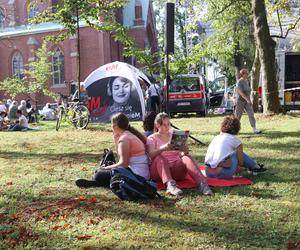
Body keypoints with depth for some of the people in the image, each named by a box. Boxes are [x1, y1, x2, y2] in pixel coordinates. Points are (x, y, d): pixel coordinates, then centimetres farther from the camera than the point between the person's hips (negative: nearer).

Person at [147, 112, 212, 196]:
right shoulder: (152, 138, 6)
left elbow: (181, 154, 5)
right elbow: (151, 155, -15)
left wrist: (184, 152, -20)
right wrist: (163, 149, -35)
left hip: (176, 169, 3)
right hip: (159, 171, -2)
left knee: (187, 158, -25)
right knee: (159, 158, -33)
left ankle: (202, 183, -45)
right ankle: (170, 184, -54)